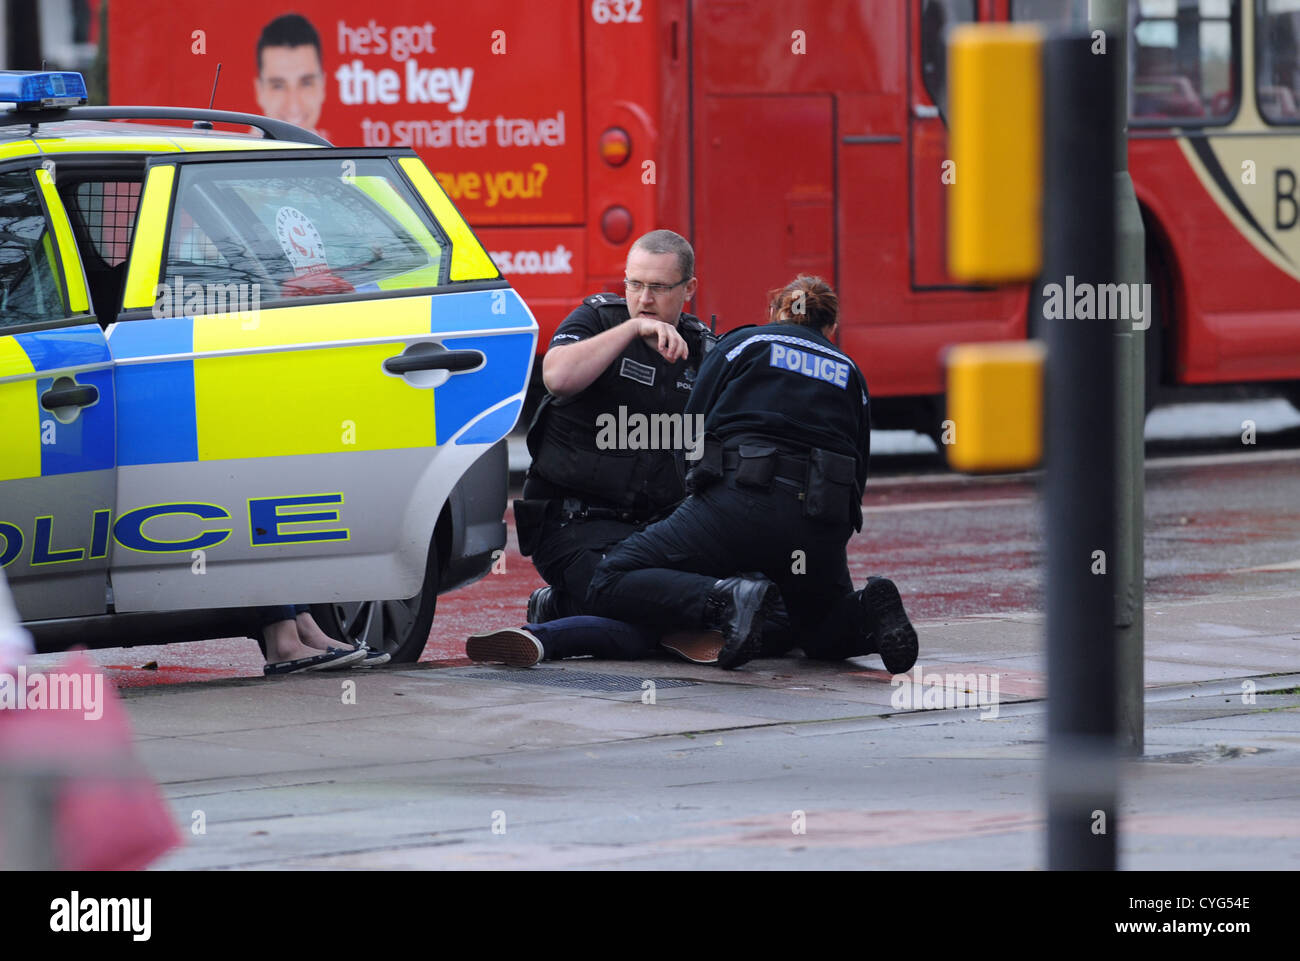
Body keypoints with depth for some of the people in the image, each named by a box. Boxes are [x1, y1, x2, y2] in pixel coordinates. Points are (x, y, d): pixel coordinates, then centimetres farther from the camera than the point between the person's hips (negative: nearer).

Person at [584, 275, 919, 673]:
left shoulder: (745, 343, 17)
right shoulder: (849, 373, 26)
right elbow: (857, 472, 22)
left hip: (738, 504, -4)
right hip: (820, 521, 4)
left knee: (610, 584, 0)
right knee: (821, 634, 29)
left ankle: (726, 599, -24)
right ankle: (870, 612, -7)